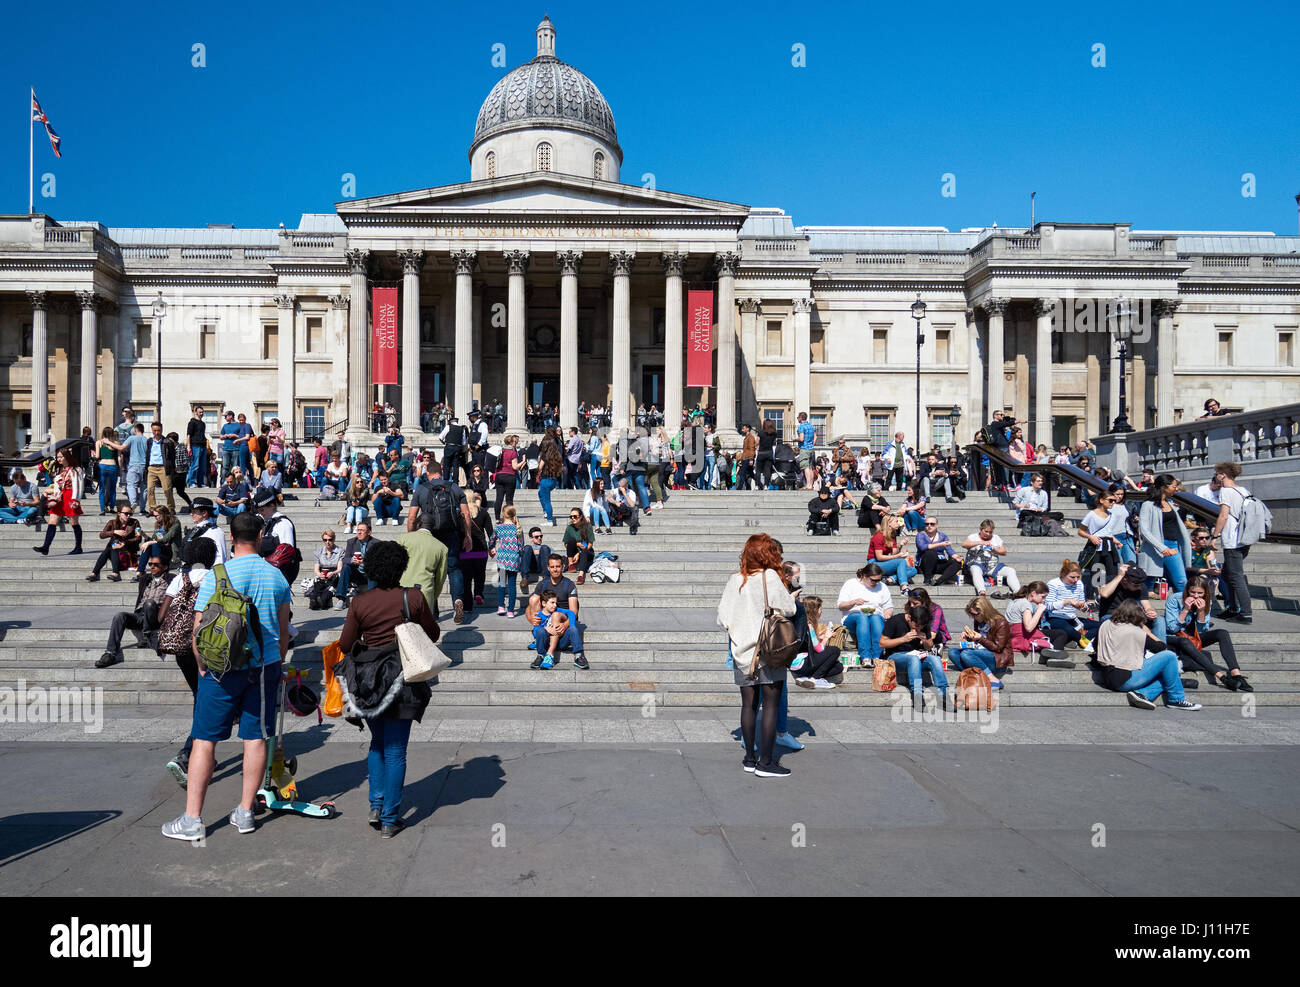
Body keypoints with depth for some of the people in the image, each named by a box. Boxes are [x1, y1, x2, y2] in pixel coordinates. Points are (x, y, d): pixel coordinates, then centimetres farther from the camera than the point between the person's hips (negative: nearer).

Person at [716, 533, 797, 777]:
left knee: (748, 705, 10)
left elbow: (723, 617, 3)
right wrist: (791, 598, 15)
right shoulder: (770, 577, -10)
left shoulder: (734, 581, 2)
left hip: (743, 652, 5)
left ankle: (749, 758, 18)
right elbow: (788, 609, -6)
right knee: (771, 705, 0)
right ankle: (765, 762, 0)